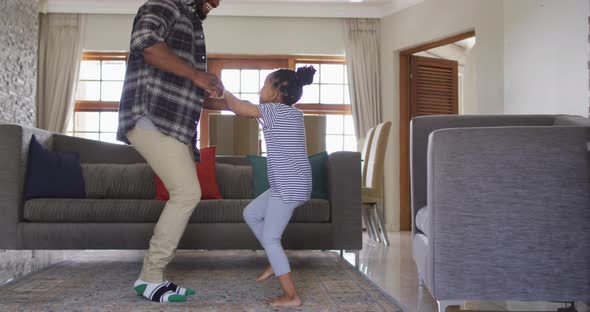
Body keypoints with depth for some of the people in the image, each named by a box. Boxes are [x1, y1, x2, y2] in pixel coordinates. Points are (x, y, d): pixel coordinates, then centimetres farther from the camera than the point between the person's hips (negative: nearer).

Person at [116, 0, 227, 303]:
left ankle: (155, 275, 11)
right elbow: (144, 42, -23)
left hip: (174, 125, 10)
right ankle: (149, 277, -5)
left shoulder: (193, 27, 27)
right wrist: (196, 74, -21)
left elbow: (194, 94, 28)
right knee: (188, 193, -14)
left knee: (183, 196, 5)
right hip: (152, 118, -10)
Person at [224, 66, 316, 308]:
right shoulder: (294, 114, 16)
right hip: (289, 185, 10)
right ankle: (276, 261, 26)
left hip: (289, 187, -10)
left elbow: (239, 108, -7)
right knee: (251, 213, 21)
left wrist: (223, 91, 10)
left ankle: (291, 296, 0)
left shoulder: (275, 111, -12)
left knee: (269, 238, -3)